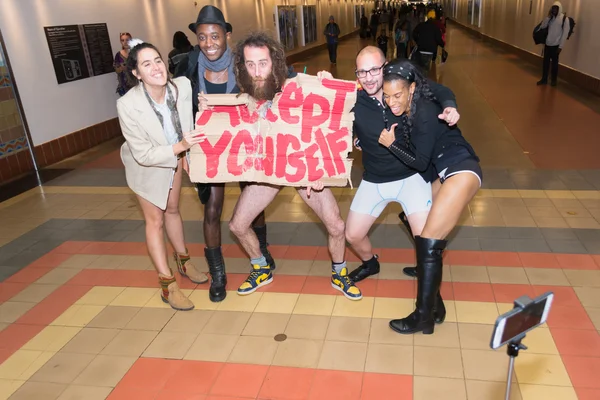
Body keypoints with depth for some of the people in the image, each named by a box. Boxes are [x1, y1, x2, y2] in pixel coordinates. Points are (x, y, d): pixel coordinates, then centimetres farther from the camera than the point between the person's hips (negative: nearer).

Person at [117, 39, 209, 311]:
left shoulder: (182, 86, -27)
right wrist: (181, 146, -42)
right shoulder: (128, 105, -36)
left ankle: (183, 261, 43)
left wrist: (185, 150, 2)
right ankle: (168, 286, 18)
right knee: (155, 220, 7)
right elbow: (144, 155, -31)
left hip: (175, 156, 4)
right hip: (145, 164, -4)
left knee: (172, 210, 22)